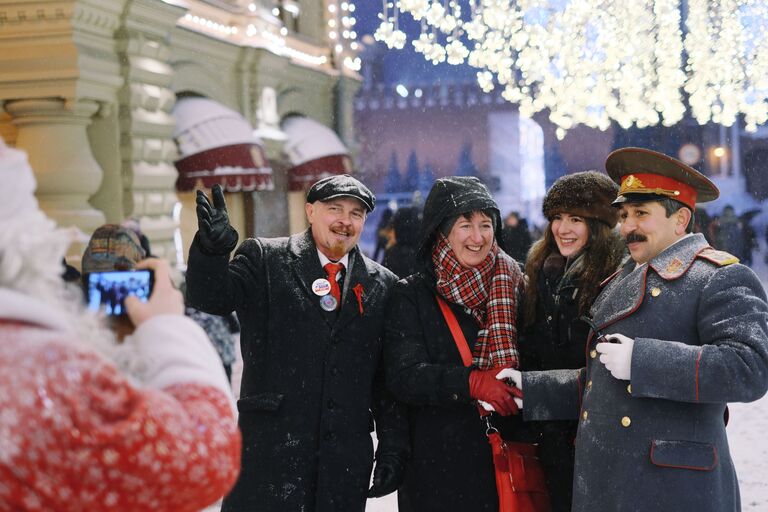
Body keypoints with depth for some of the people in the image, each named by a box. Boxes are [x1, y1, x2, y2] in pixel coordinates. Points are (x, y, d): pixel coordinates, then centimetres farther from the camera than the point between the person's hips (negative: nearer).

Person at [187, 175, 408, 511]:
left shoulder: (382, 285, 10)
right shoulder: (264, 259, 5)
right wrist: (213, 247, -29)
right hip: (271, 447, -2)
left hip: (347, 459, 2)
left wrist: (393, 447, 6)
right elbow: (210, 299, -10)